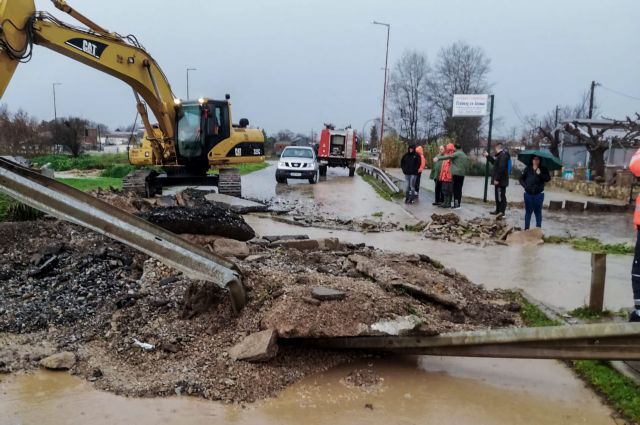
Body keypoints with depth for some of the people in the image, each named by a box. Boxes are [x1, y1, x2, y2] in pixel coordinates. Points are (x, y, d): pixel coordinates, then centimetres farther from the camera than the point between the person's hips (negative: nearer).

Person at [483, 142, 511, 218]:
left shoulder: (503, 155, -20)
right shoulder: (500, 155, 14)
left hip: (501, 180, -11)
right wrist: (488, 156, 37)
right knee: (498, 195, 17)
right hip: (499, 180, 11)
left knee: (501, 196, -10)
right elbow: (495, 162, 33)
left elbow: (501, 168, -27)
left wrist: (497, 179, -25)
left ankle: (502, 212, -10)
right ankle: (498, 210, 26)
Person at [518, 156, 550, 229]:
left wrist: (540, 174, -23)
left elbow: (548, 178, -11)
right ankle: (526, 228, 17)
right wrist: (524, 185, -8)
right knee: (528, 211, 9)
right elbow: (521, 178, 9)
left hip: (539, 194, -1)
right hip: (528, 194, 1)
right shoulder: (527, 169, 3)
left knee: (538, 212, 6)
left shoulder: (543, 169, 0)